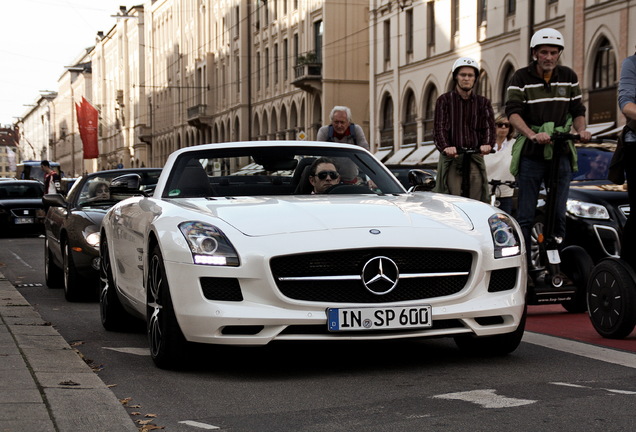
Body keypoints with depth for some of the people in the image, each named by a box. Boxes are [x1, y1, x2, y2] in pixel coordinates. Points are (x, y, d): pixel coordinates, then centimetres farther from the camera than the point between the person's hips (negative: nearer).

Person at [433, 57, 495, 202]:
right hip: (451, 157, -2)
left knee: (477, 200, -7)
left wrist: (487, 144, -22)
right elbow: (439, 127, -5)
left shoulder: (483, 103, 15)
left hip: (475, 157, 2)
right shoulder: (444, 100, 8)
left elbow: (488, 125, 1)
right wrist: (445, 147, -25)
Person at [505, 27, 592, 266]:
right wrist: (532, 135, -32)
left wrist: (581, 130, -11)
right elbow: (513, 112, -14)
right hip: (531, 154, -3)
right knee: (525, 216, -2)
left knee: (559, 214, 5)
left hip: (561, 151, 3)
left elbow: (577, 110, 12)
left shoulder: (569, 77, 9)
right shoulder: (521, 77, -2)